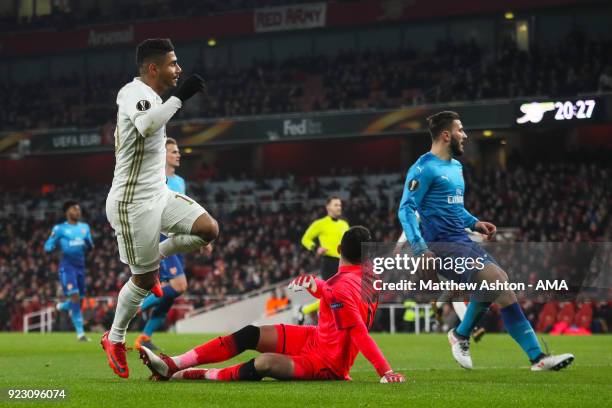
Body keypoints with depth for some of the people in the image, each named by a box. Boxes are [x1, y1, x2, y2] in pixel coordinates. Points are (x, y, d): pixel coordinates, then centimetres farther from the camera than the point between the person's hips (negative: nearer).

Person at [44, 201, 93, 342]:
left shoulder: (85, 227, 14)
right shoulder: (60, 229, -1)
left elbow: (90, 247, 20)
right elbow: (48, 247, 1)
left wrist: (88, 243, -4)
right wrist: (53, 247, -23)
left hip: (80, 265, 6)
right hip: (67, 265, -6)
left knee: (79, 297, 7)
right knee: (75, 296, -15)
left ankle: (62, 306, 43)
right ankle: (80, 333, -12)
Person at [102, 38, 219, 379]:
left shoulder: (147, 95, 11)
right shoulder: (134, 92, -20)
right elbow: (146, 125, -42)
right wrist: (179, 96, -37)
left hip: (159, 194, 9)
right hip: (133, 203, -9)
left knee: (209, 230, -6)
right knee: (144, 280, 0)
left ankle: (155, 258, 16)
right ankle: (115, 340, 20)